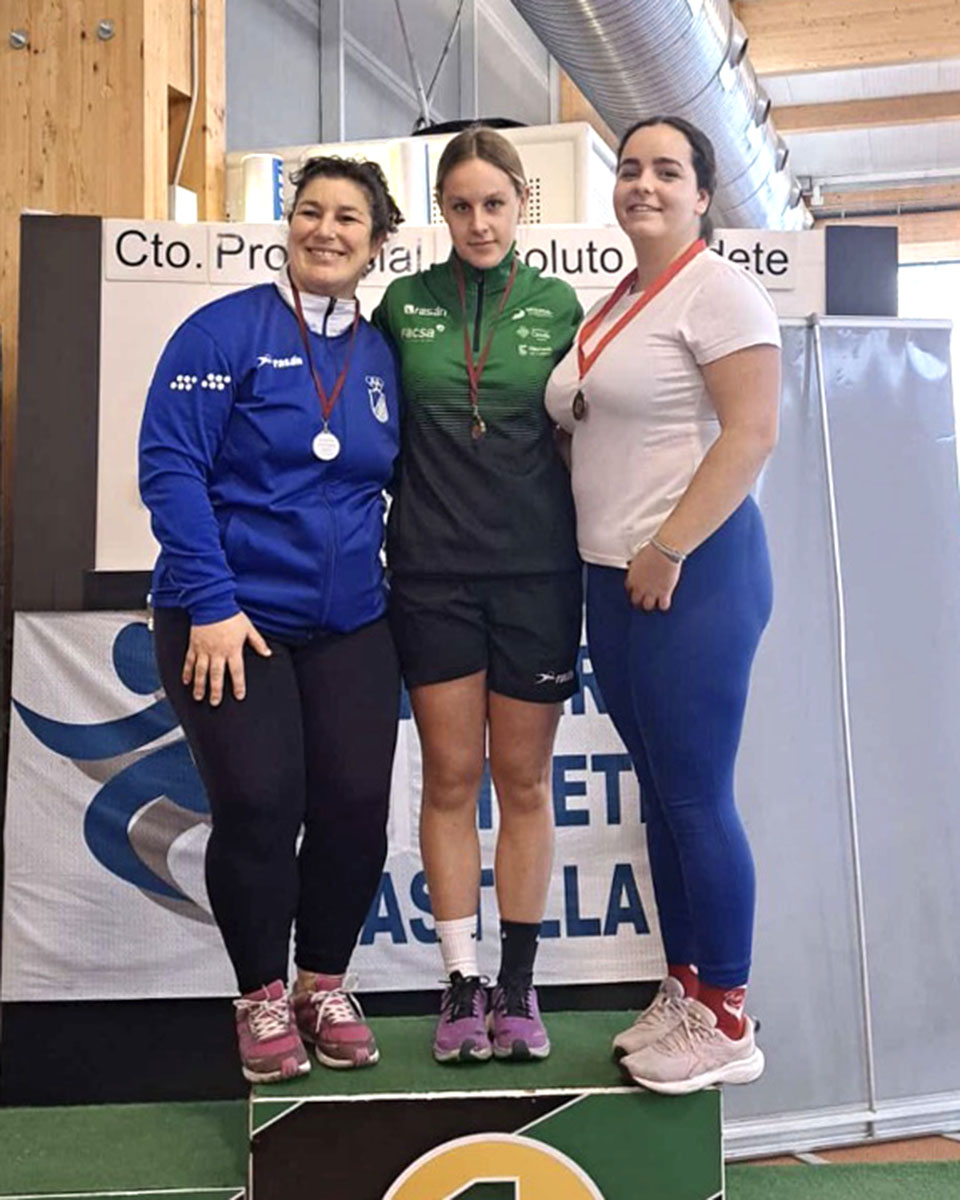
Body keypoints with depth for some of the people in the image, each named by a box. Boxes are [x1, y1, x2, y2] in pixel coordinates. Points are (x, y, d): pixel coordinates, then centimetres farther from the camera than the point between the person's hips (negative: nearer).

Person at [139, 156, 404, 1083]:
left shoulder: (380, 355, 10)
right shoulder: (226, 331, -5)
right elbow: (169, 467, -11)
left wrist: (383, 573, 7)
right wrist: (211, 603, -16)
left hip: (349, 625, 4)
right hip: (231, 619, -4)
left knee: (356, 804, -2)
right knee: (259, 805, -8)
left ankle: (325, 985, 22)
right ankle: (262, 997, 16)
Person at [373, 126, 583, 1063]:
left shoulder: (558, 306, 3)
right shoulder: (403, 303, 5)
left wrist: (591, 560, 0)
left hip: (535, 572, 0)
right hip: (433, 572, 1)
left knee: (524, 779, 7)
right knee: (450, 776, 5)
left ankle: (518, 985, 19)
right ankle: (462, 984, 17)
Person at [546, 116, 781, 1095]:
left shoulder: (715, 289, -7)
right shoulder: (610, 307, 18)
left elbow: (751, 432, -17)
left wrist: (668, 552, -18)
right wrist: (619, 560, 11)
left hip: (692, 576, -8)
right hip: (614, 577, 9)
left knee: (696, 800, -2)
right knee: (660, 795, 14)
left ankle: (725, 1022, 12)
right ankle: (682, 990, 27)